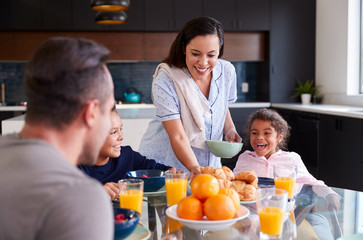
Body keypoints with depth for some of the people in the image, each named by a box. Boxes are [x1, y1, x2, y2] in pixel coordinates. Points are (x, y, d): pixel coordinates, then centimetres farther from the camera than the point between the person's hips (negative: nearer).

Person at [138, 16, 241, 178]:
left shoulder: (227, 72, -5)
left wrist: (230, 129, -4)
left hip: (209, 162, 4)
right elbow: (178, 137, -24)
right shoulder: (165, 81, -21)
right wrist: (194, 169, -37)